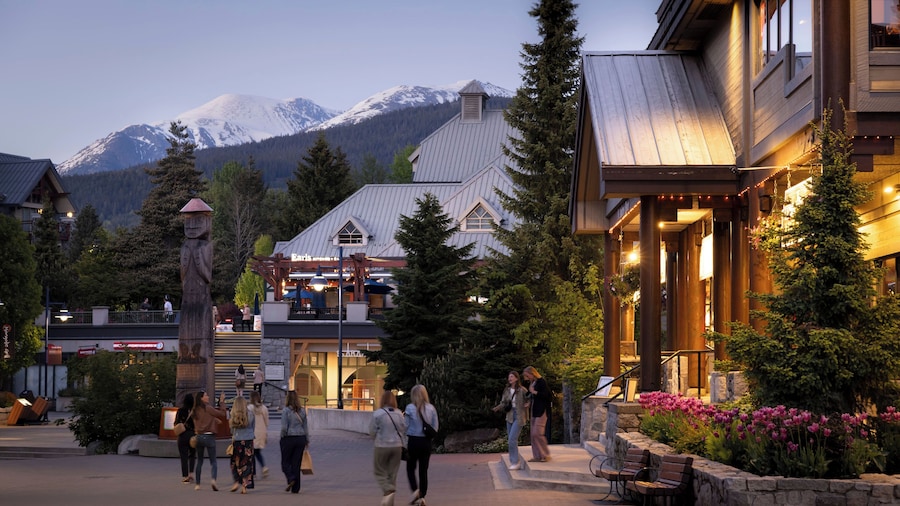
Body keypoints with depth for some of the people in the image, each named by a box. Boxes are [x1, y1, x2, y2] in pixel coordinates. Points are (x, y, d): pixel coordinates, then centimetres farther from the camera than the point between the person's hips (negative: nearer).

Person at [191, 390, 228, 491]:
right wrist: (222, 402, 1)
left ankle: (197, 484, 15)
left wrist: (215, 420, 25)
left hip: (199, 436, 5)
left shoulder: (195, 411, 7)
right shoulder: (207, 408, -10)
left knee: (199, 461, 16)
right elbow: (222, 414, -8)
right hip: (209, 436, -5)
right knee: (213, 461, -2)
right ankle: (213, 479, -25)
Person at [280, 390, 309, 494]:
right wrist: (307, 440, 16)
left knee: (285, 462, 11)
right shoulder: (302, 411, 4)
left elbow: (284, 427, -15)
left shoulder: (286, 411, -10)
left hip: (288, 439, -4)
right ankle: (295, 488, 7)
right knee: (296, 464, 8)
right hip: (301, 438, 4)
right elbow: (305, 427, 9)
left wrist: (283, 436, 3)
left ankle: (291, 479, -12)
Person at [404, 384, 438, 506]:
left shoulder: (410, 408, -10)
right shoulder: (431, 408, -1)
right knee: (423, 470, 10)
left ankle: (415, 490, -9)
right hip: (426, 442, 3)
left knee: (411, 468, 13)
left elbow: (405, 426, -10)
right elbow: (435, 428, 1)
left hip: (414, 441, -3)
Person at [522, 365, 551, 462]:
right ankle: (537, 456, 11)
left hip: (541, 411, -9)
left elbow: (546, 394, -19)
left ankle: (545, 454, -2)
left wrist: (534, 392, -14)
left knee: (537, 433, -12)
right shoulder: (531, 383, 14)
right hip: (534, 410, 9)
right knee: (533, 434, 7)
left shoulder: (542, 382, -11)